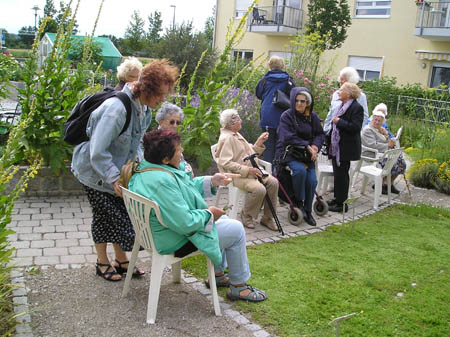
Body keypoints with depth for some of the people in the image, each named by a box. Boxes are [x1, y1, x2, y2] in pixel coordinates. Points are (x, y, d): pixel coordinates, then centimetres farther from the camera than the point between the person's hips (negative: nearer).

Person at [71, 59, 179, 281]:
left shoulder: (145, 109, -4)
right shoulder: (117, 109, -33)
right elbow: (97, 153, -33)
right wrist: (114, 178, -31)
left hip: (118, 171, 8)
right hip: (96, 171, -8)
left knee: (124, 214, 11)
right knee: (105, 217, 5)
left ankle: (121, 260, 29)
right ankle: (102, 263, 26)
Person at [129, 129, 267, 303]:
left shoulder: (147, 168, -1)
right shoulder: (162, 182, -34)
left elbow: (188, 186, 13)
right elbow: (185, 223, -33)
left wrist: (212, 181, 3)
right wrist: (209, 214, -16)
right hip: (177, 242, -11)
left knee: (223, 219, 26)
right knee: (236, 230, -1)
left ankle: (218, 275, 36)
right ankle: (239, 287, 14)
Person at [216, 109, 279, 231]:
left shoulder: (236, 135, 20)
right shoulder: (226, 138, -12)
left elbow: (250, 152, 25)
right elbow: (225, 163, -22)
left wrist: (259, 142, 9)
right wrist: (247, 170, -23)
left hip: (251, 171, 9)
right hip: (237, 175, -9)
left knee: (273, 182, -12)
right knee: (259, 189, -30)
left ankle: (267, 218, -2)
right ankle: (246, 216, -4)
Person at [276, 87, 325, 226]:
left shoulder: (312, 117, 8)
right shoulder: (286, 116, -7)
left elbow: (320, 134, 10)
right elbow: (288, 138, -16)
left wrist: (315, 146, -12)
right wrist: (307, 146, -18)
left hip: (307, 154, 4)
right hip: (288, 152, -4)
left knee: (312, 181, -12)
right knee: (300, 170, -33)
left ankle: (308, 211, 8)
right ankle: (298, 201, -11)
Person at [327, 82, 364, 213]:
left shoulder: (357, 108, -14)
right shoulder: (341, 106, 15)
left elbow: (355, 127, -23)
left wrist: (339, 122, -18)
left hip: (346, 148, -9)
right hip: (336, 147, 9)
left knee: (341, 174, -5)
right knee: (337, 173, 15)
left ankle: (341, 204, 3)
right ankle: (337, 198, 26)